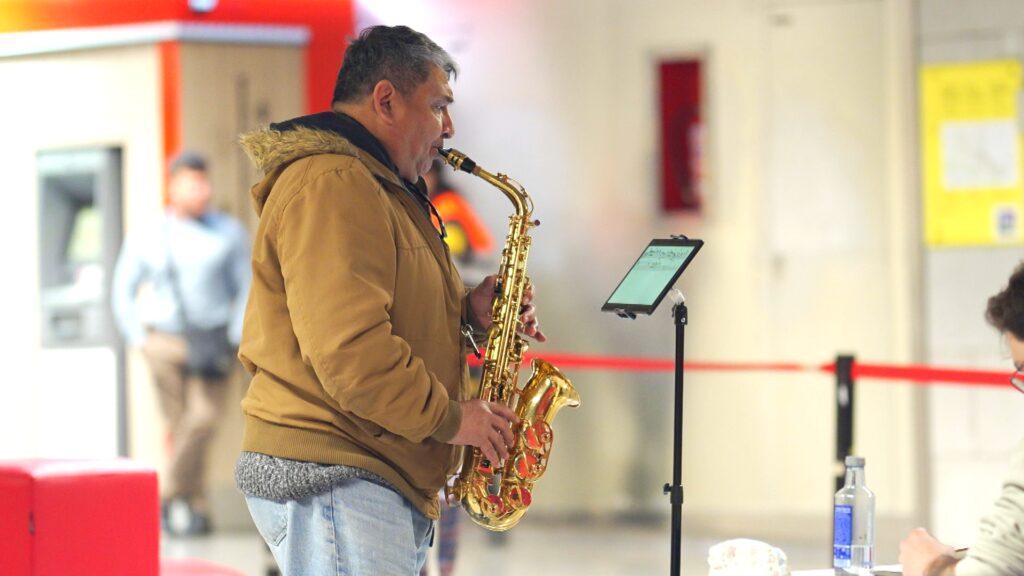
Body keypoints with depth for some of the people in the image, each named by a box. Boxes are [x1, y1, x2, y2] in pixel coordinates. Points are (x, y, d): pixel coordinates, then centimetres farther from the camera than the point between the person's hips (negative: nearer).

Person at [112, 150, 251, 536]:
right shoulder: (146, 237, 8)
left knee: (205, 417, -18)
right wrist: (139, 340, 4)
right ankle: (195, 510, 5)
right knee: (178, 426, -1)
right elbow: (124, 292, 14)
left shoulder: (229, 233, 7)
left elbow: (248, 288, 7)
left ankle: (169, 497, -9)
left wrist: (234, 338, -4)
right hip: (165, 342, 1)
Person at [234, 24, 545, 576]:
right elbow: (347, 350, -24)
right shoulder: (331, 185, -15)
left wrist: (464, 309, 9)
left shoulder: (373, 188, 22)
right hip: (331, 483, -11)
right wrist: (449, 417, -15)